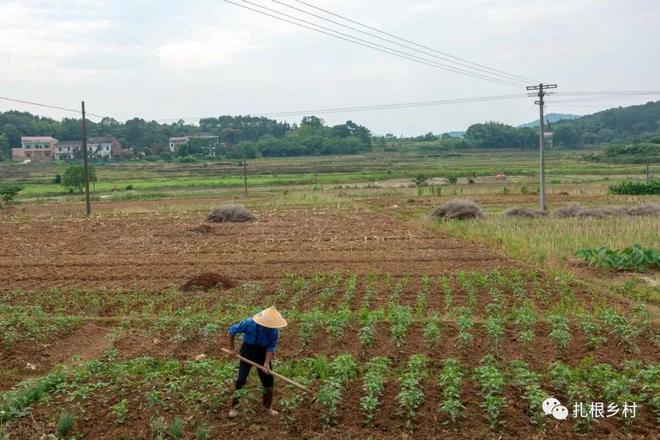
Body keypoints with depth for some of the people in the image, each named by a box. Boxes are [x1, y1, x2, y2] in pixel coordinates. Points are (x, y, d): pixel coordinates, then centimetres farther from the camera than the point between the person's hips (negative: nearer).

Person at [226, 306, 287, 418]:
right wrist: (231, 349, -6)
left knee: (268, 380, 4)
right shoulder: (249, 323, -28)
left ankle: (268, 406, 27)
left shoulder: (274, 331, -23)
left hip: (263, 353, 2)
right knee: (241, 379, -4)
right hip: (248, 351, -2)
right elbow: (232, 330, -14)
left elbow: (271, 348, -17)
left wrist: (266, 363, -31)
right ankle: (233, 406, 15)